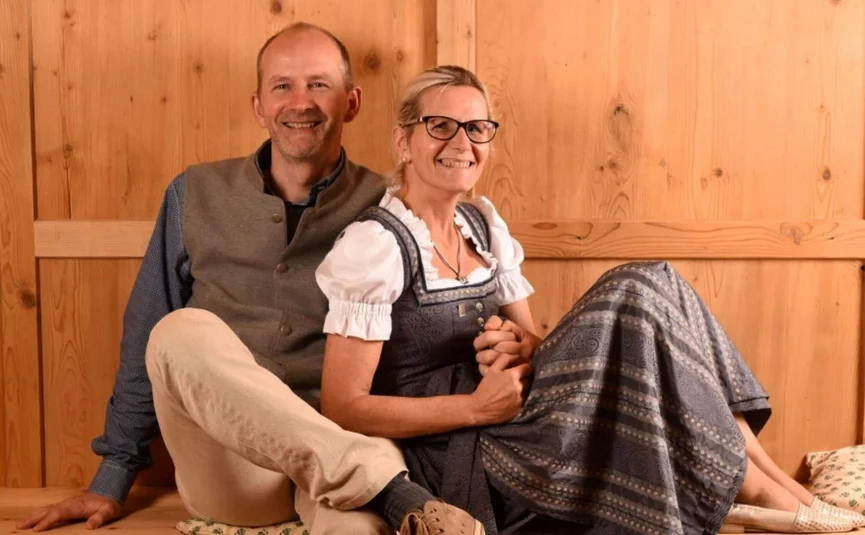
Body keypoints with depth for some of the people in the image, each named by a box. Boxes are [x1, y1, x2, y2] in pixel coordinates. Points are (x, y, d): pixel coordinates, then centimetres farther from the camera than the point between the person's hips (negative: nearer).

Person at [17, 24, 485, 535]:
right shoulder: (197, 196, 9)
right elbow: (146, 342, 13)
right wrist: (113, 479, 13)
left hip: (345, 442, -6)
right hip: (229, 467, 6)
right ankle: (392, 491, -30)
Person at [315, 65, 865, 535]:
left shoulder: (483, 225, 9)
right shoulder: (374, 244, -14)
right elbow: (342, 408, -16)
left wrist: (525, 349, -10)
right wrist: (478, 406, -20)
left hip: (502, 429, 8)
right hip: (454, 461, -7)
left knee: (647, 284, -11)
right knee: (636, 301, -21)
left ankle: (781, 483, -9)